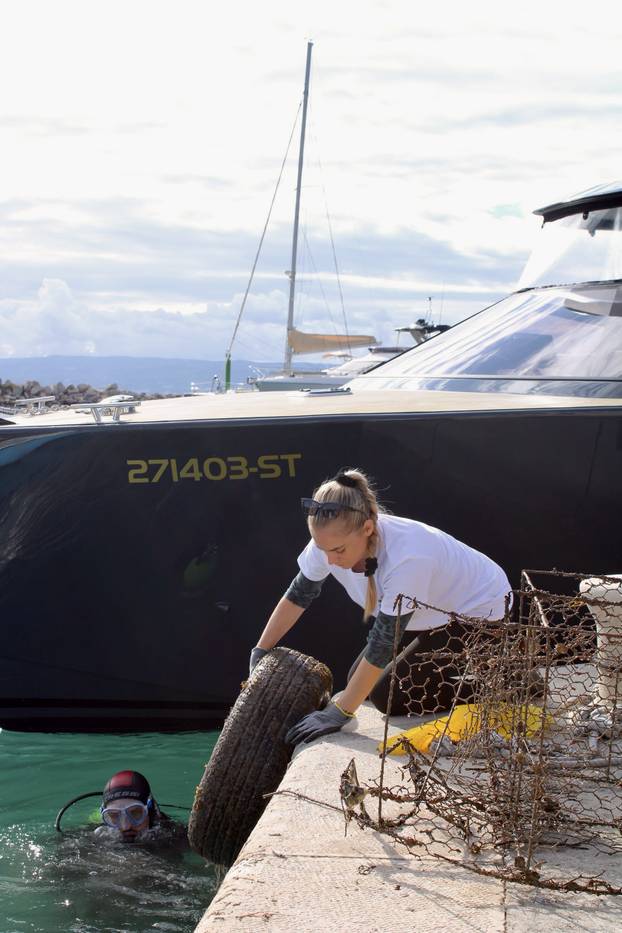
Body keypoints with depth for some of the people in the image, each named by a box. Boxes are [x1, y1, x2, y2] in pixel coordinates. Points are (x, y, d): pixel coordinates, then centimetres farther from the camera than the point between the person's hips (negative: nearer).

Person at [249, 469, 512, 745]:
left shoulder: (406, 558, -42)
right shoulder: (332, 540, -22)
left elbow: (384, 641, -36)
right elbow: (298, 594, -4)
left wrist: (338, 713, -33)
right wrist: (260, 651, 0)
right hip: (436, 608, 8)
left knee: (389, 694, -13)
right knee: (360, 680, 3)